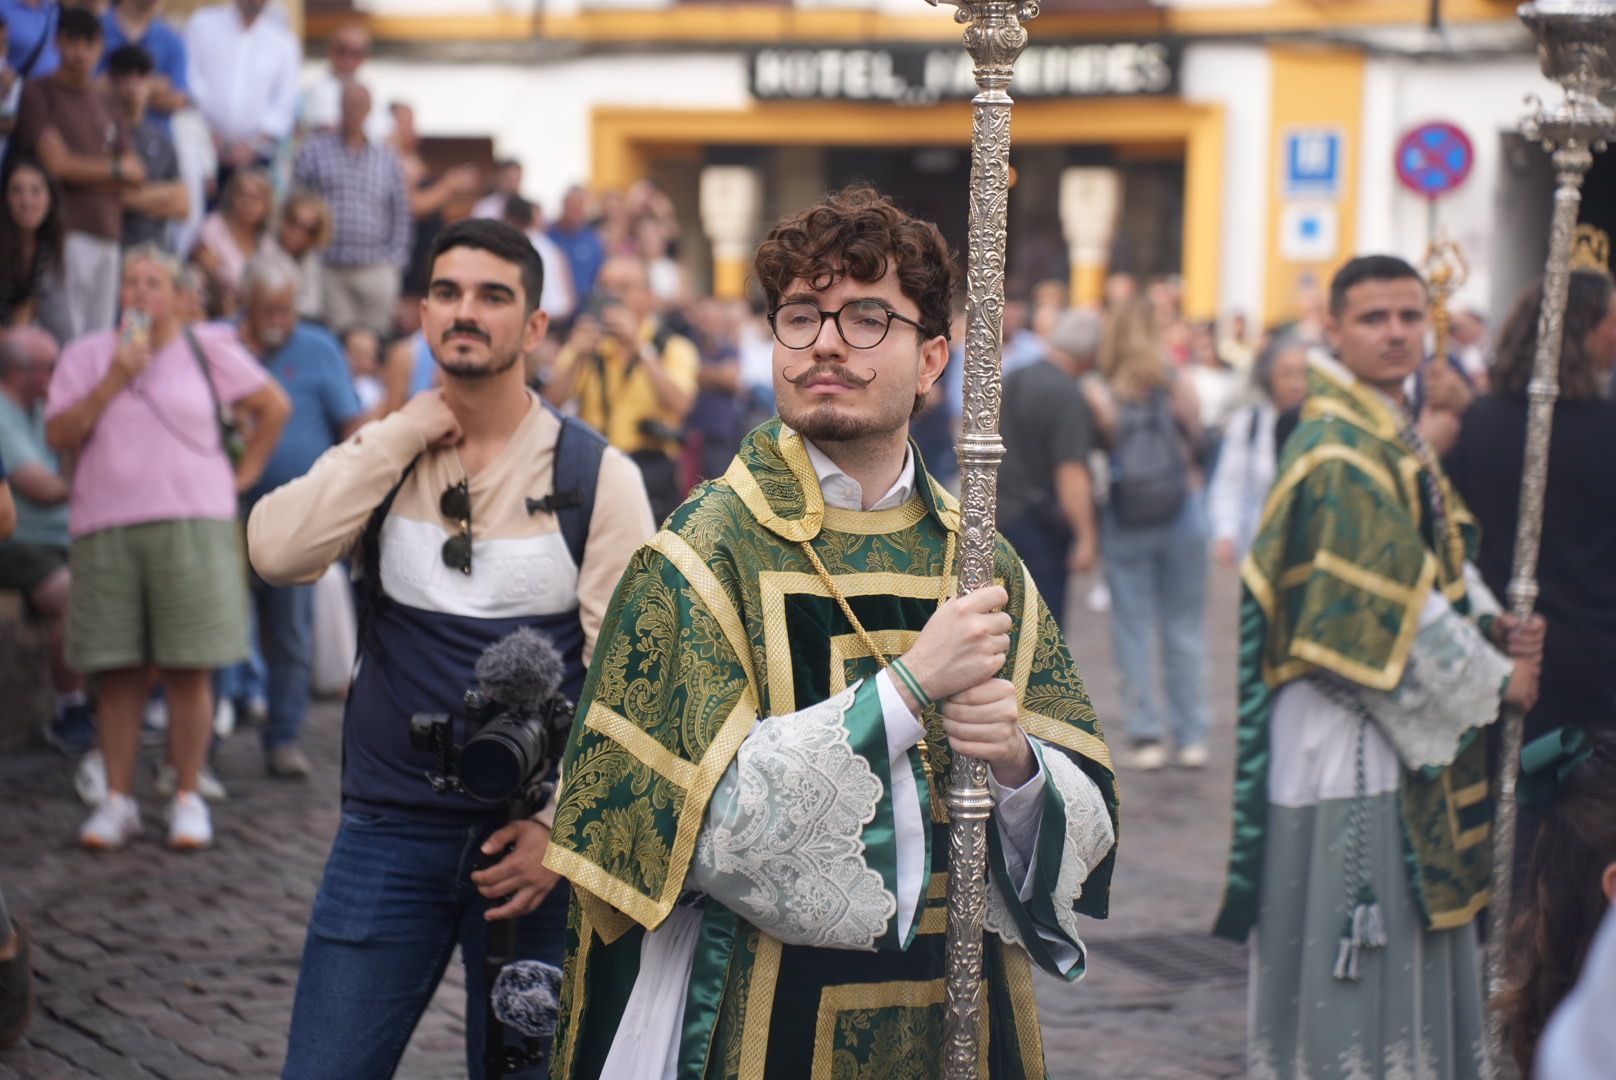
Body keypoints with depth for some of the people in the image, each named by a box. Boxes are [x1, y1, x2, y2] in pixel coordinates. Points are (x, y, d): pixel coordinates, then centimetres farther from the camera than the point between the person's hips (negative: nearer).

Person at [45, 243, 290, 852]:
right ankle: (118, 800, 6)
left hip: (191, 524, -1)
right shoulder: (86, 356, 11)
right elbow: (59, 435, 0)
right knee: (116, 673, 0)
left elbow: (274, 407, 15)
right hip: (105, 527, 1)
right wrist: (112, 383, -7)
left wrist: (244, 474, 9)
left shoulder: (208, 351, 9)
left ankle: (188, 798, 4)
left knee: (188, 670, -3)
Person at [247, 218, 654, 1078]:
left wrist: (561, 823, -13)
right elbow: (278, 552, -13)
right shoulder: (382, 455, 6)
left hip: (532, 837, -2)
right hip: (390, 825, 2)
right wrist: (403, 436, -12)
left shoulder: (595, 477, -3)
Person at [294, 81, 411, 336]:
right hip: (329, 267, -2)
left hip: (376, 269, 2)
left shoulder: (387, 157, 13)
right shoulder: (314, 150, 7)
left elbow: (401, 214, 14)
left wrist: (395, 262, 5)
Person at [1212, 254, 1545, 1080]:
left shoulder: (1396, 437, 14)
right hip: (1348, 741, -10)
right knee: (1357, 948, -3)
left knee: (1407, 942, 16)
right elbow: (1383, 611, -21)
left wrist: (1492, 625, -1)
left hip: (1402, 732, 10)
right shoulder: (1342, 453, -18)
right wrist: (1492, 680, -11)